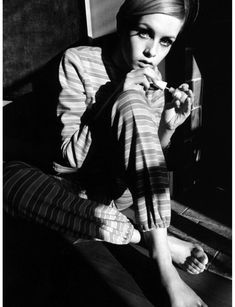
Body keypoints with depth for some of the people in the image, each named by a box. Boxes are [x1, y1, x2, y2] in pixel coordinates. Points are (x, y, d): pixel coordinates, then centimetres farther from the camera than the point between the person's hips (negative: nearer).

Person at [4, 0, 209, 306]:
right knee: (8, 175, -30)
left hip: (121, 191, 1)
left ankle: (161, 255, -27)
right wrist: (118, 97, -22)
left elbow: (151, 163, 3)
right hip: (75, 187, 0)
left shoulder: (155, 86, 1)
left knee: (131, 102, -25)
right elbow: (71, 154, -14)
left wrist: (167, 129, -17)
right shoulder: (79, 61, -7)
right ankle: (155, 240, -25)